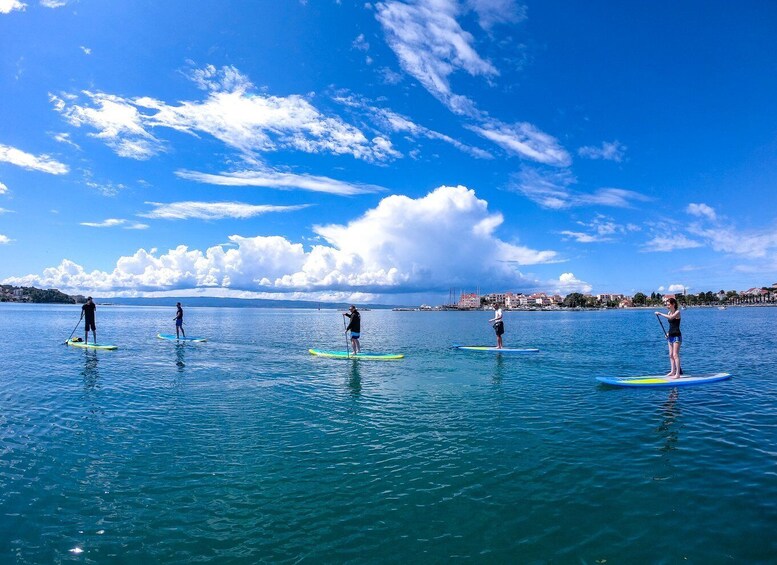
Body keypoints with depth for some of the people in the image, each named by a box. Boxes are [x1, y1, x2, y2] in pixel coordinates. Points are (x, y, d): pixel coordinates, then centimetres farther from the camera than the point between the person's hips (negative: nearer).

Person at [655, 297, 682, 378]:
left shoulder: (677, 312, -10)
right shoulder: (669, 313, 12)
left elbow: (671, 317, -32)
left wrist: (660, 314, -30)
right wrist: (668, 333, 6)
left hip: (676, 336, -8)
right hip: (670, 336, 8)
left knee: (675, 355, -11)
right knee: (671, 355, 10)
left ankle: (678, 374, -10)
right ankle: (673, 371, 18)